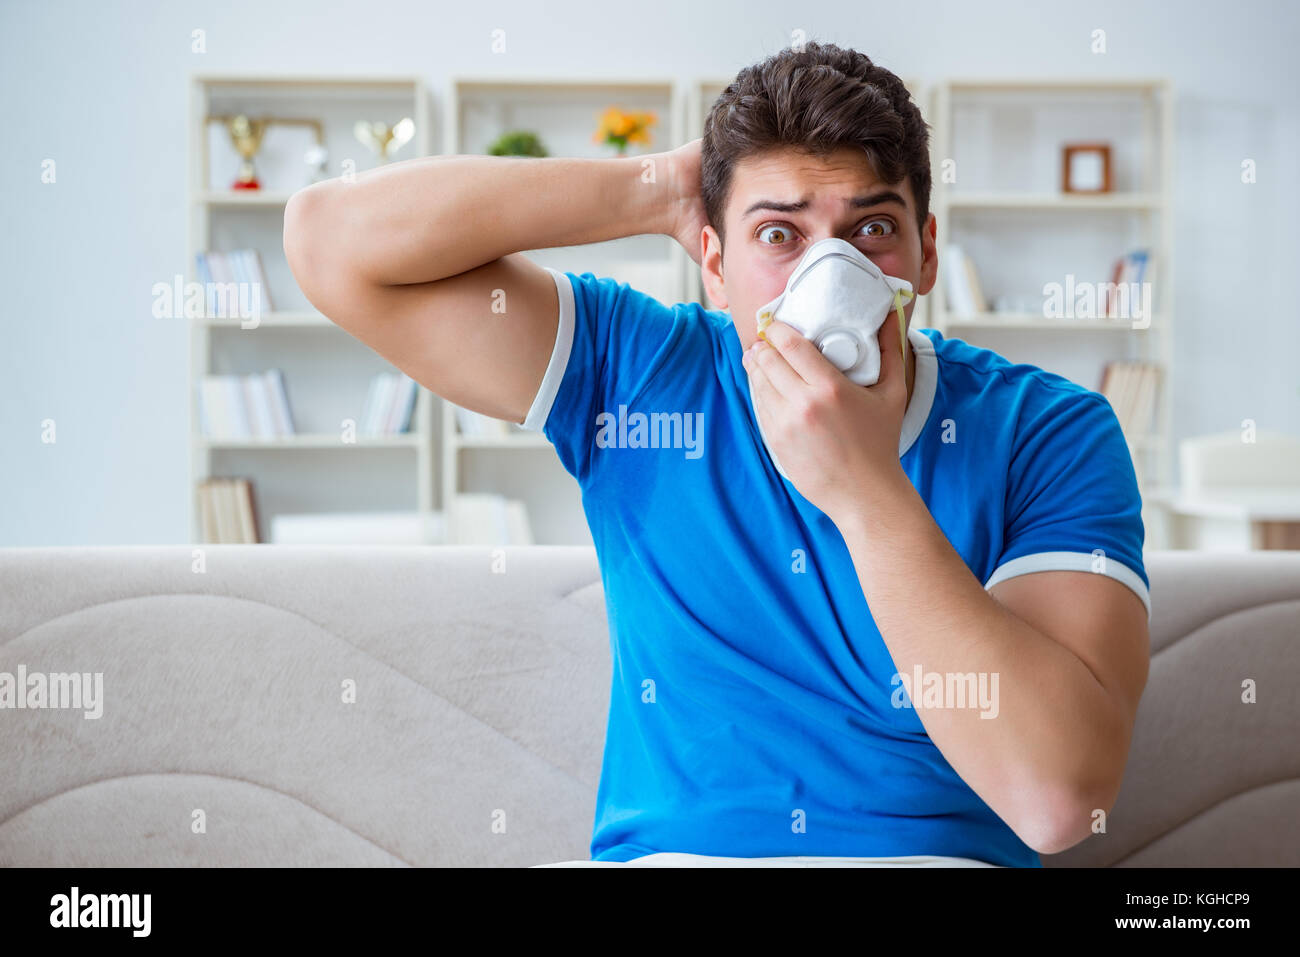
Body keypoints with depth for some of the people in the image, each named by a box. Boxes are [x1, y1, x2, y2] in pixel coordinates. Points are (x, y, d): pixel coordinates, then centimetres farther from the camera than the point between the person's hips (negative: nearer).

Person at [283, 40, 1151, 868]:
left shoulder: (1048, 434, -2)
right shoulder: (636, 369, 3)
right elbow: (332, 240, -3)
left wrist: (866, 489, -17)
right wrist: (656, 191, -5)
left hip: (943, 852, 0)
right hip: (664, 850, 1)